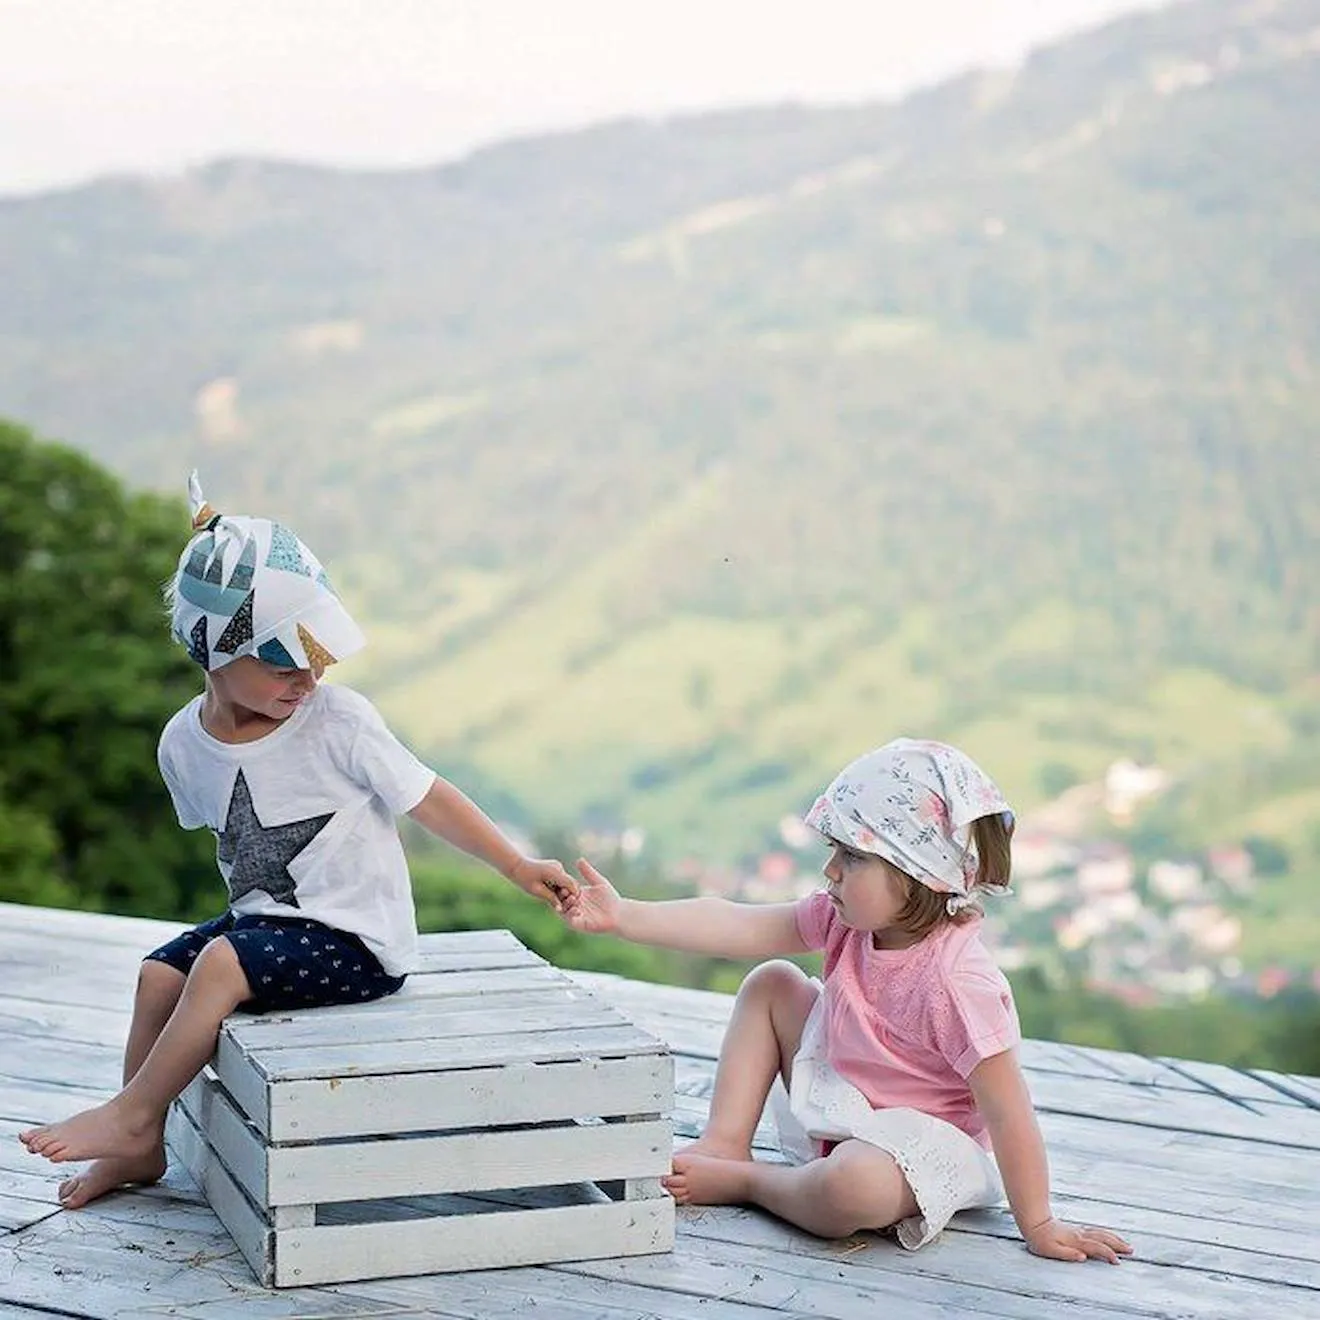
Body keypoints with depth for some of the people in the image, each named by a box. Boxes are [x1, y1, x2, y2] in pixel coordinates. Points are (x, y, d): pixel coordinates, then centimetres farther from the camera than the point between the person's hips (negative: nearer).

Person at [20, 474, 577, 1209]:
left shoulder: (338, 722, -17)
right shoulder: (185, 743, -2)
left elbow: (430, 799, -11)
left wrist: (520, 869, -12)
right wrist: (254, 899, 15)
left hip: (357, 940, -6)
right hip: (266, 920, 6)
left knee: (222, 963, -23)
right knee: (159, 975, -4)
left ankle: (132, 1115, -8)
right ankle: (141, 1149, 9)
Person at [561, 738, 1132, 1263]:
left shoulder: (957, 980, -30)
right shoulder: (850, 918, -7)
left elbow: (1007, 1112, -27)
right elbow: (740, 927, -6)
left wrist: (1038, 1226, -24)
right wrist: (623, 916, -12)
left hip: (922, 1136, -8)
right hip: (835, 1105, 8)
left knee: (852, 1191, -40)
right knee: (770, 985, 8)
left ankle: (741, 1180, -9)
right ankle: (724, 1144, 1)